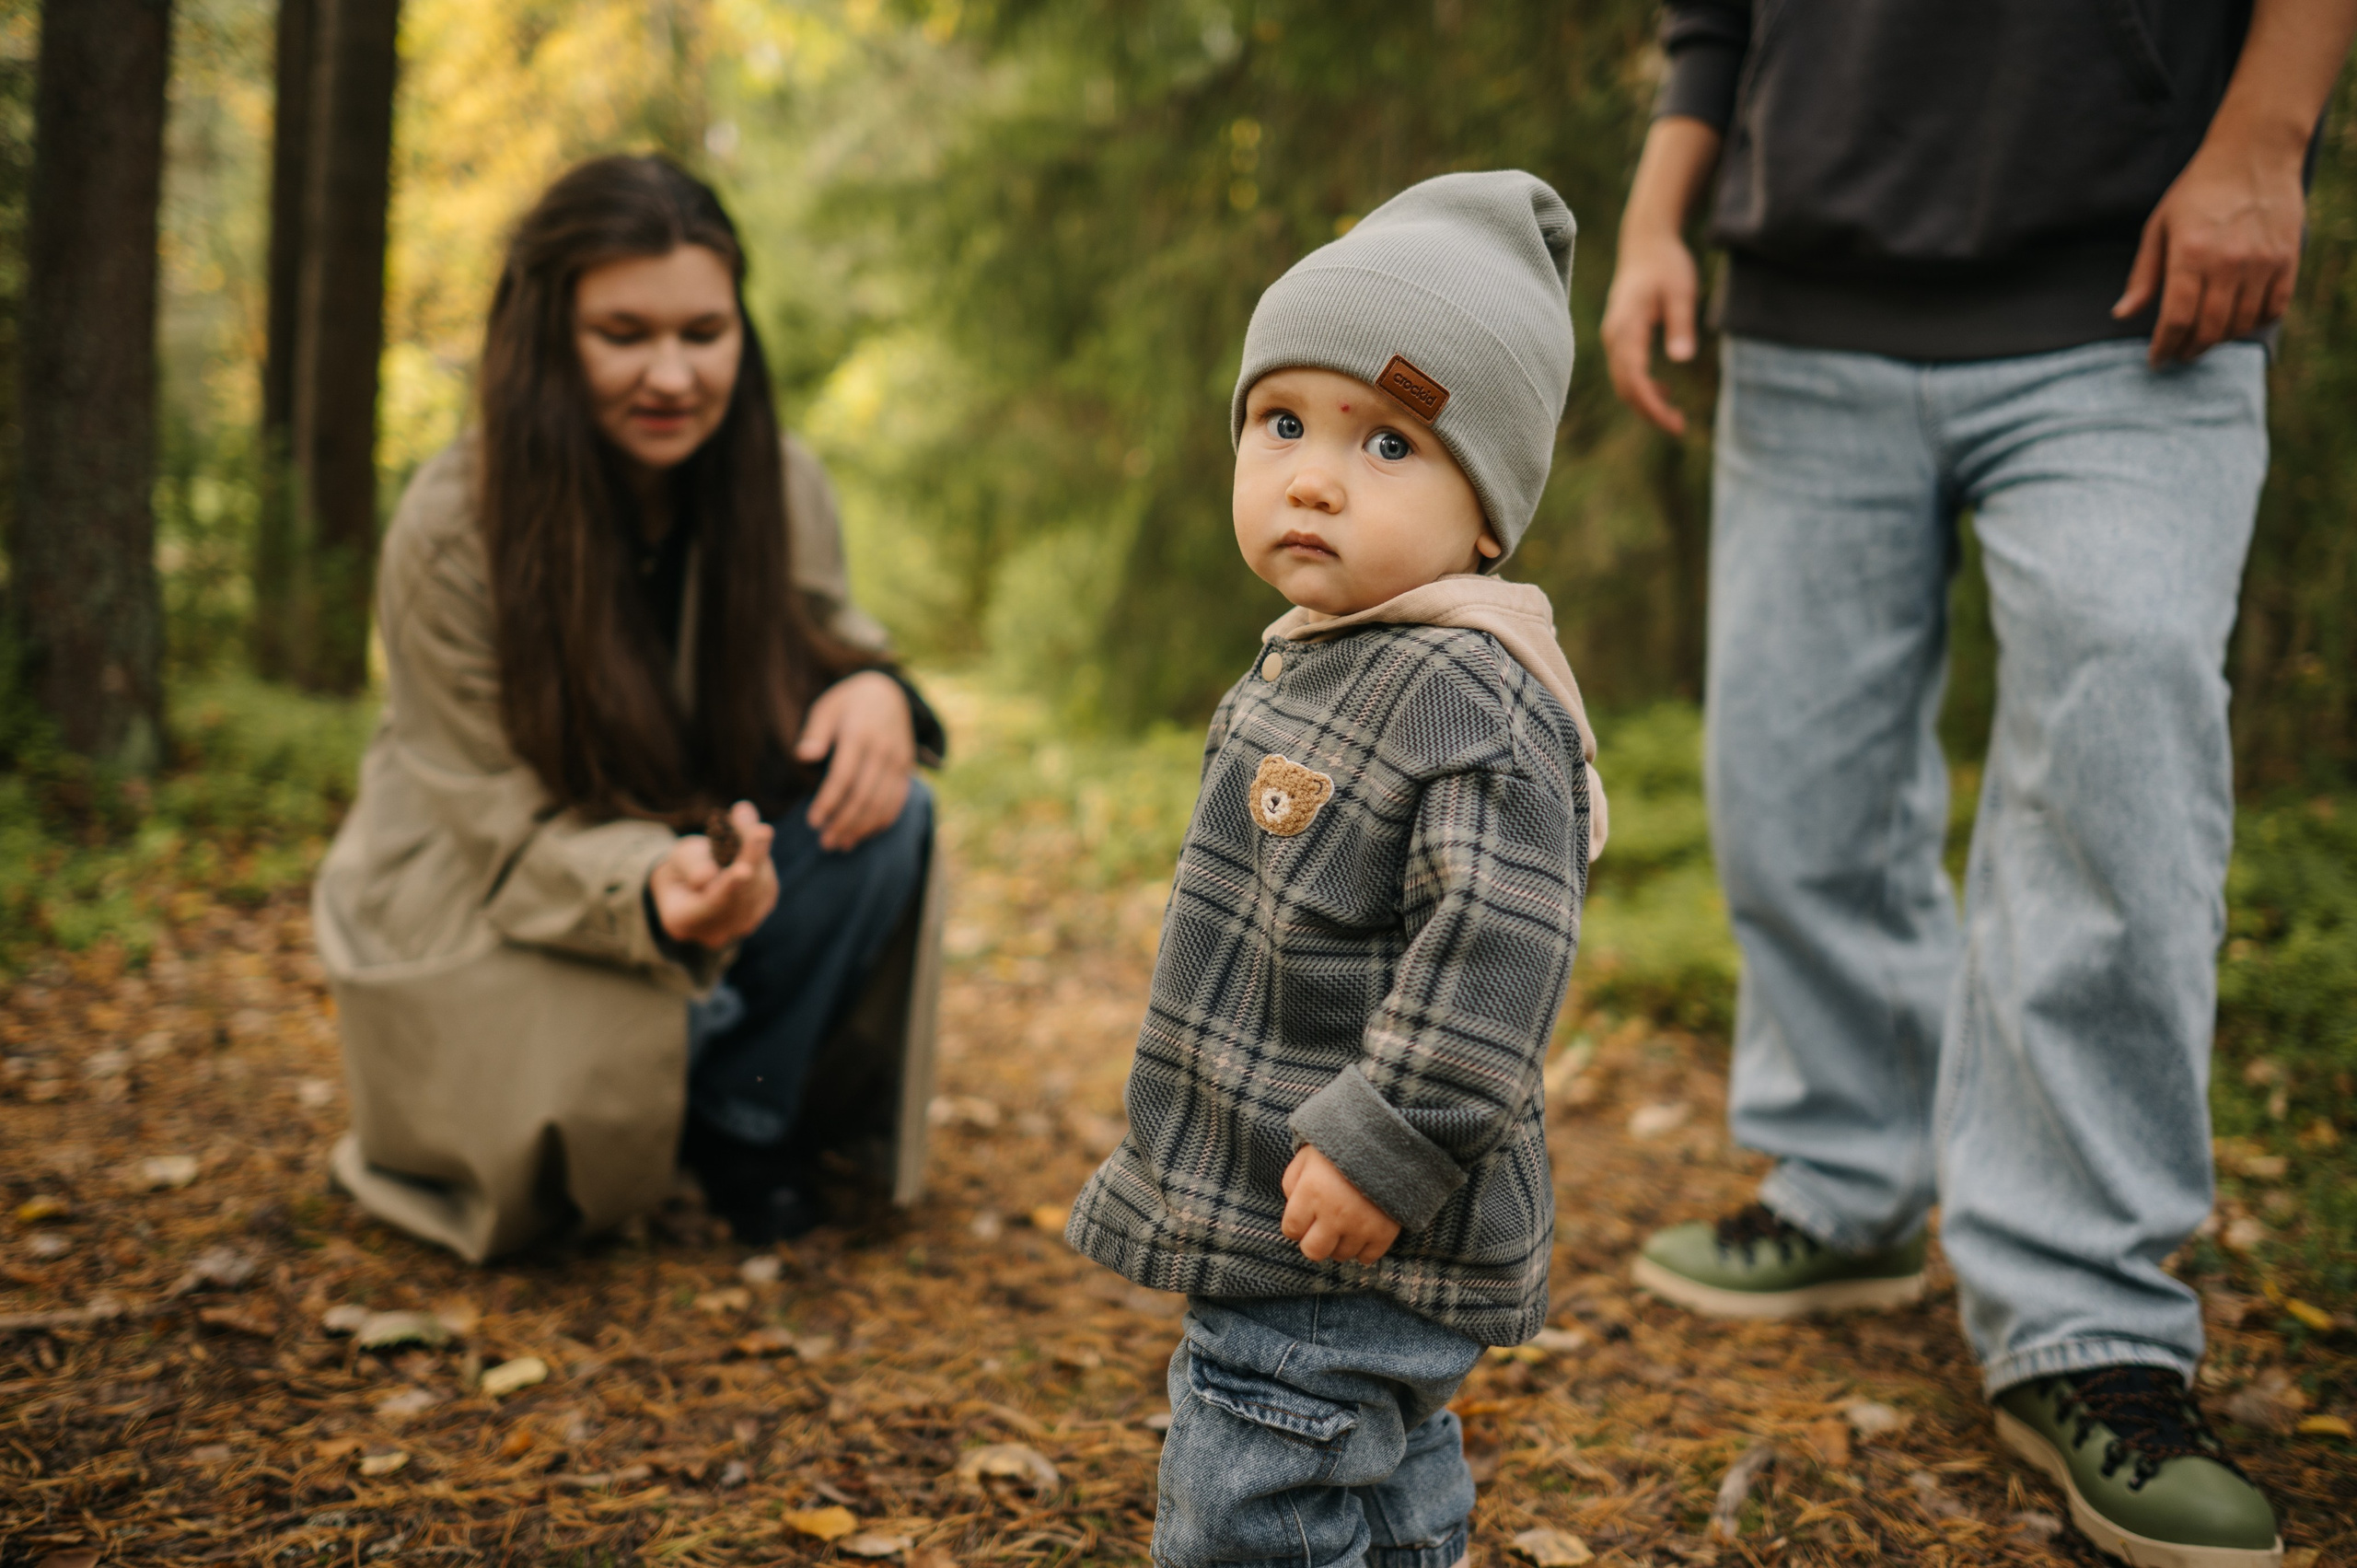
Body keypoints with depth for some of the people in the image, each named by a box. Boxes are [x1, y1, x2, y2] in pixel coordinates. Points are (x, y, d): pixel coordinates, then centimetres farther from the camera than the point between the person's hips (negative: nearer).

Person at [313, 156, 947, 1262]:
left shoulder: (782, 485, -10)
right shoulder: (449, 535, -23)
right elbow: (513, 828, -22)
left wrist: (873, 689, -26)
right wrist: (655, 890, -45)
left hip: (706, 853, 4)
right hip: (484, 911, -4)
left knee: (884, 810, -23)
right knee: (588, 1108, -34)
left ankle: (746, 1112, -3)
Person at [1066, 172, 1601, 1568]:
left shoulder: (1473, 692, -21)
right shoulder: (1308, 667, 10)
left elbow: (1502, 936, -28)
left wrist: (1390, 1145, -26)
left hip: (1350, 1241, -10)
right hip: (1266, 1217, 10)